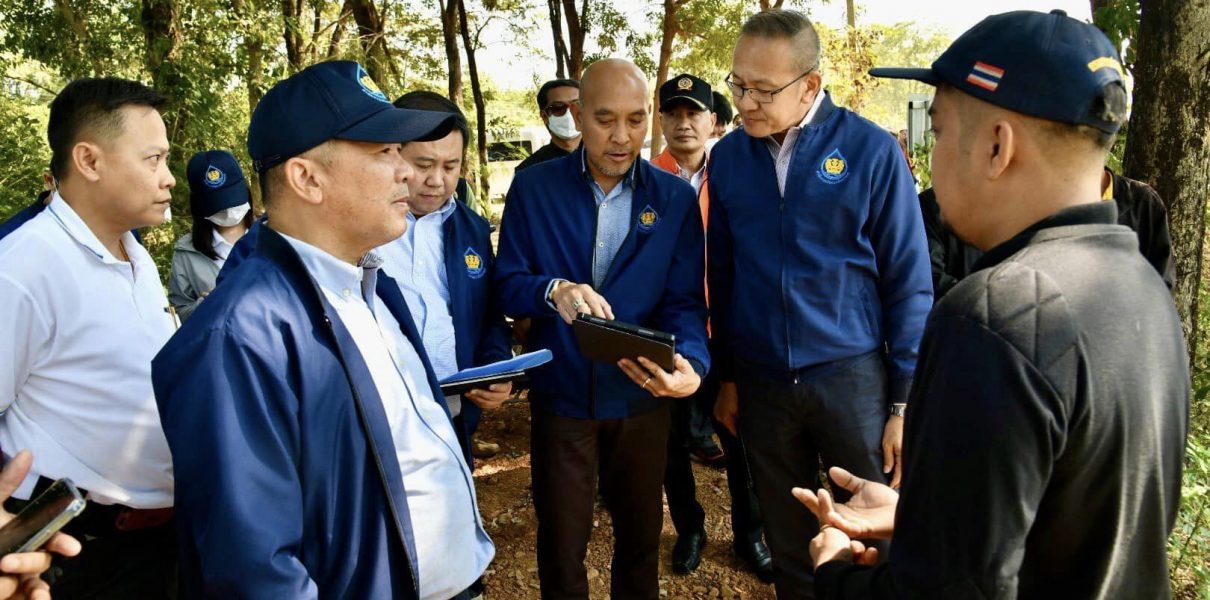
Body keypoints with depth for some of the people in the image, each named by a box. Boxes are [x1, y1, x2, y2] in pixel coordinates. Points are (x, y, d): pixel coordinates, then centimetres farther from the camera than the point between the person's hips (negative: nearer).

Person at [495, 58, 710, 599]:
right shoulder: (534, 187, -6)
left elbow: (684, 302, -8)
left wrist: (690, 363, -29)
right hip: (560, 396, -1)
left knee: (640, 536, 22)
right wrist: (554, 290, -30)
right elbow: (508, 285, -8)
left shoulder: (675, 198, -4)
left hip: (641, 398, 1)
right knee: (560, 546, 15)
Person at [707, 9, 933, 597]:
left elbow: (908, 283, -6)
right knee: (789, 544, 17)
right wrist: (724, 376, 10)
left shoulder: (871, 150, -9)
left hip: (854, 375, -3)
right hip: (760, 382, 3)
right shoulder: (727, 157, 1)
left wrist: (906, 400, -8)